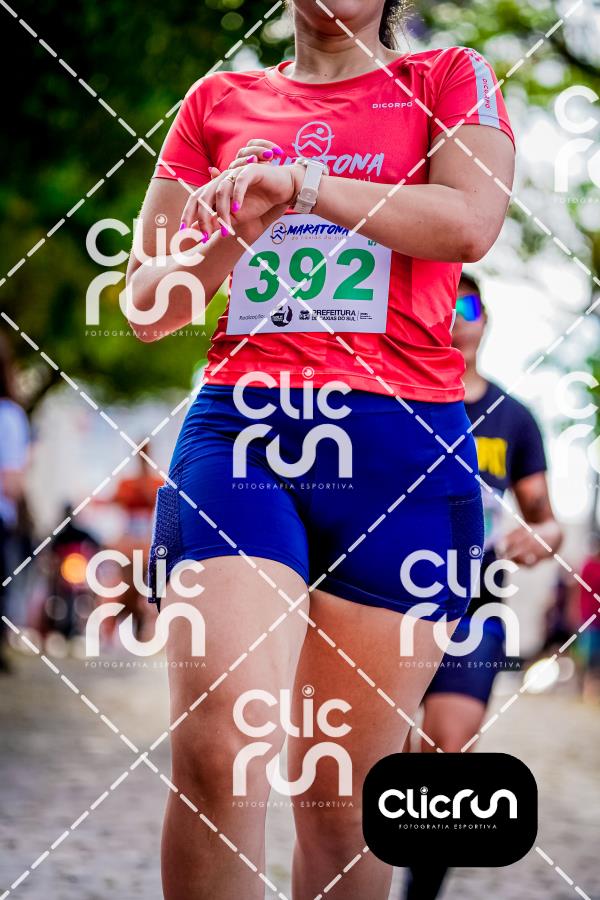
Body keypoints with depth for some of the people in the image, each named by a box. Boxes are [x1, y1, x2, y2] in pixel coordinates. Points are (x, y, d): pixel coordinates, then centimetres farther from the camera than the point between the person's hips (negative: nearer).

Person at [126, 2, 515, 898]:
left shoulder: (449, 79, 15)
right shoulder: (221, 100, 20)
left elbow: (470, 221, -6)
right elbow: (147, 307, 17)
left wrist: (299, 180, -6)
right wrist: (238, 224, -1)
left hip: (396, 446, -1)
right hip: (236, 428, 1)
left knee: (342, 797, -1)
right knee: (220, 746, -21)